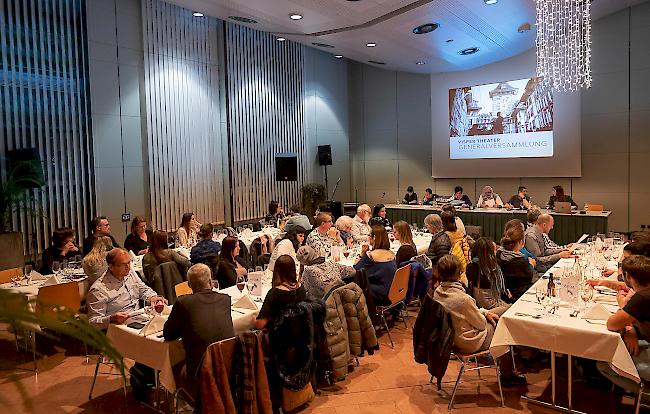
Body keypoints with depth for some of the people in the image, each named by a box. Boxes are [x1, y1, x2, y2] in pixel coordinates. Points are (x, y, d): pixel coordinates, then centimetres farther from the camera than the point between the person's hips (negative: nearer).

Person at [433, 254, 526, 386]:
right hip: (469, 342, -8)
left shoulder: (438, 292, -9)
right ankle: (507, 375, 29)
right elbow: (481, 324, -18)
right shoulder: (462, 299, -34)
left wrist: (485, 312, 4)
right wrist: (484, 315, 3)